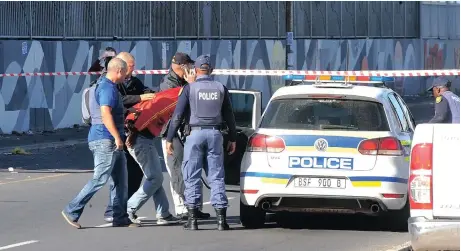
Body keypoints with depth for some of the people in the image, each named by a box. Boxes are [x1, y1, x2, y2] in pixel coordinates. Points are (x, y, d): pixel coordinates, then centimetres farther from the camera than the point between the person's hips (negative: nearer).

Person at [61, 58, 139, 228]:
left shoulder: (101, 85, 19)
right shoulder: (108, 88, -14)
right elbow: (105, 114, -25)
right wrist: (117, 137, -26)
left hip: (109, 141, 11)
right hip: (105, 139, -11)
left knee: (121, 180, 10)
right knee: (100, 179, -11)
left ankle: (121, 218, 11)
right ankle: (72, 211, -8)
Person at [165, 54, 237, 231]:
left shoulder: (190, 88, -2)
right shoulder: (221, 88, 7)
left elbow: (177, 115, -5)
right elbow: (229, 116, 11)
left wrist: (169, 139, -1)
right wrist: (232, 139, 20)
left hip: (195, 133, -2)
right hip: (215, 133, 2)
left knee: (192, 177, 3)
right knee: (216, 176, 5)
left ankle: (192, 218, -1)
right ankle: (221, 219, 0)